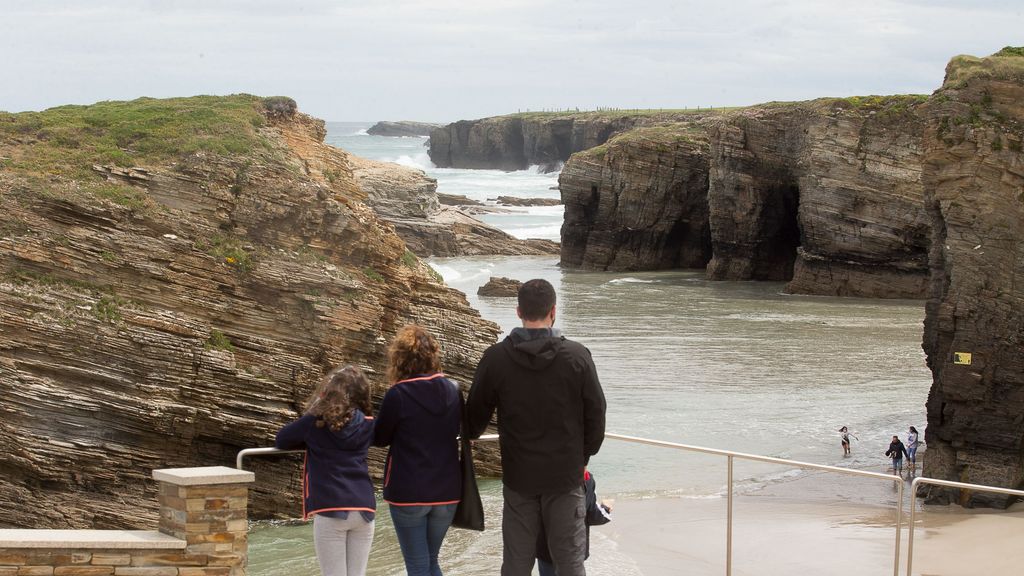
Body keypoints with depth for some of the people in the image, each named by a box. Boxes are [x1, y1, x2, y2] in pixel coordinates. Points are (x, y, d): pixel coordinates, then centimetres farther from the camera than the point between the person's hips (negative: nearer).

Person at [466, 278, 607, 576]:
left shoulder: (496, 358, -8)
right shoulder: (577, 356, -10)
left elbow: (475, 414, 3)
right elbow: (596, 414, -2)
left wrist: (470, 435, 27)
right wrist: (585, 455, 15)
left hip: (518, 476, 1)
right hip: (566, 474, -1)